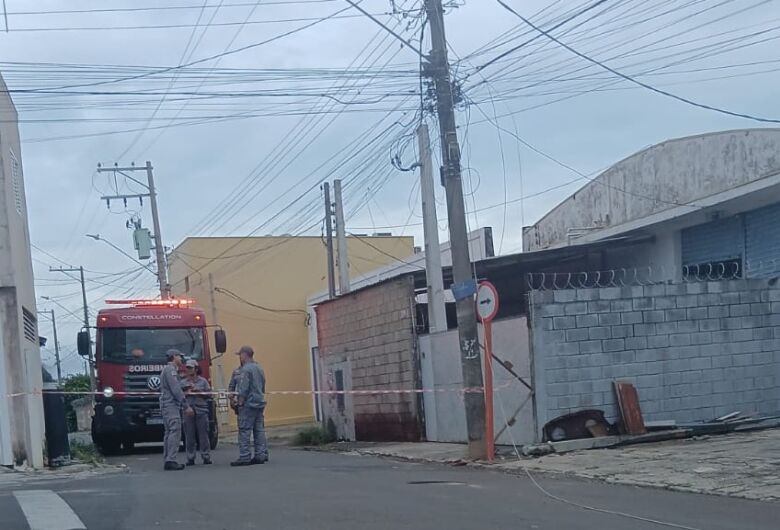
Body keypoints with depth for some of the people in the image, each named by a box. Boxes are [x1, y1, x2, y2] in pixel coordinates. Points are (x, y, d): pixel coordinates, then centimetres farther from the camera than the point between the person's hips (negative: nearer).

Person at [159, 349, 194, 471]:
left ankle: (167, 460, 10)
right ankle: (171, 460, -20)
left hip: (166, 406, 11)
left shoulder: (167, 369, 23)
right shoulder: (171, 370, -10)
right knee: (175, 432, -14)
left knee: (169, 432, 10)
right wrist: (186, 406, -16)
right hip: (171, 405, -11)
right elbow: (176, 390, -17)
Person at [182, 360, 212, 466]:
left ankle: (206, 457, 4)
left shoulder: (203, 381, 8)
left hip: (201, 410, -1)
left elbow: (208, 393, 3)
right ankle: (190, 458, 4)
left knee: (203, 434, -1)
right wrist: (186, 393, -11)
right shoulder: (183, 383, 11)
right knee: (189, 436, -1)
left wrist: (197, 391, -9)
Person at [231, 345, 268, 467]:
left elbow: (243, 389, -17)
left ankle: (245, 457, -9)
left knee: (244, 431, -7)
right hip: (260, 403, 9)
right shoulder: (259, 369, 16)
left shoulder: (246, 369, -12)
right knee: (259, 430, 8)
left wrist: (240, 402, -11)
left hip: (249, 404, -9)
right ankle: (261, 455, 7)